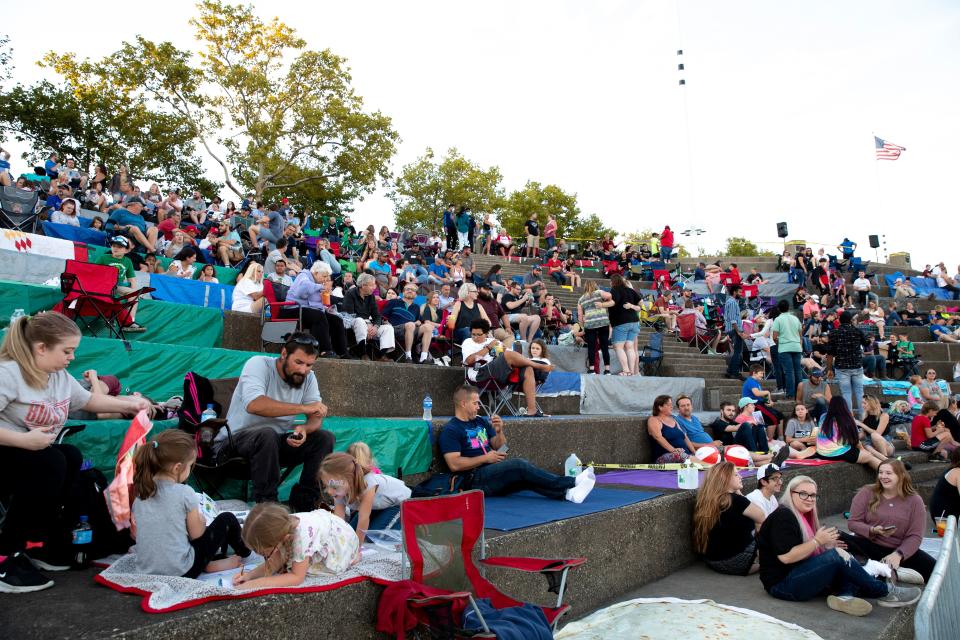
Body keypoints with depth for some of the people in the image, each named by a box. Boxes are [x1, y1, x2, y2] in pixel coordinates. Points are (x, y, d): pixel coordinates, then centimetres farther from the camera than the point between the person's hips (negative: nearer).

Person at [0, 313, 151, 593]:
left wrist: (129, 405, 12)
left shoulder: (61, 377, 4)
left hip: (34, 457, 8)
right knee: (50, 461, -31)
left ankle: (38, 542, -4)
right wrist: (23, 440, -32)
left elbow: (88, 400, 20)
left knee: (71, 455, -17)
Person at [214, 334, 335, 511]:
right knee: (267, 435, -37)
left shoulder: (308, 377, -1)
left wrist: (304, 429, -30)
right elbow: (254, 405, -36)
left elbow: (316, 418, -5)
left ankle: (304, 500, -8)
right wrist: (303, 408, -35)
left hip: (277, 443, 6)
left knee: (325, 438, -13)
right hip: (234, 442, -5)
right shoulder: (258, 364, -18)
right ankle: (266, 502, -24)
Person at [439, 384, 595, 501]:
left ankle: (566, 493, -40)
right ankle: (572, 482, -25)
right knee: (519, 464, -25)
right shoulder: (450, 430, -4)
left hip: (495, 476, 7)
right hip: (475, 480, -7)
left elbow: (500, 447, 19)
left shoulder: (481, 421, 18)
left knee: (526, 477, -21)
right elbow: (454, 464, -15)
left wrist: (499, 431, -1)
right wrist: (485, 458, -13)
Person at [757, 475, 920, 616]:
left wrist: (827, 543, -6)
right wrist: (817, 541, -19)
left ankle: (844, 595, -22)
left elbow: (815, 554, 13)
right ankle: (885, 592, -5)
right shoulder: (783, 517, -15)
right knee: (836, 556, -21)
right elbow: (786, 557, -25)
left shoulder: (804, 516, 16)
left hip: (802, 575, 10)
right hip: (784, 585, -10)